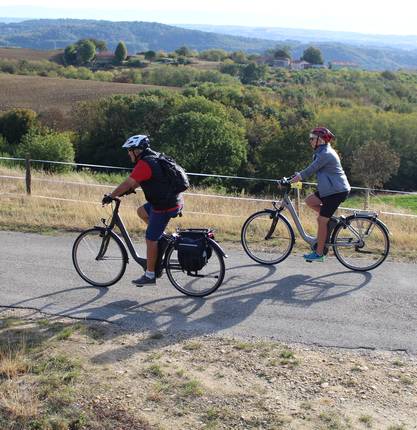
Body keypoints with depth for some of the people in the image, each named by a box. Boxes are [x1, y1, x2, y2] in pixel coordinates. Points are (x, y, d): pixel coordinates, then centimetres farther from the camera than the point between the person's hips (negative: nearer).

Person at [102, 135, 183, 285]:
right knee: (141, 211, 25)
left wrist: (110, 196, -7)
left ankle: (150, 275, 9)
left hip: (165, 207, -9)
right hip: (174, 200, 9)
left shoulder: (144, 164, -17)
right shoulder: (153, 158, 14)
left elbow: (128, 184, -17)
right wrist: (121, 193, 22)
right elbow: (136, 182, 23)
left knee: (150, 239, 0)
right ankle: (162, 240, 23)